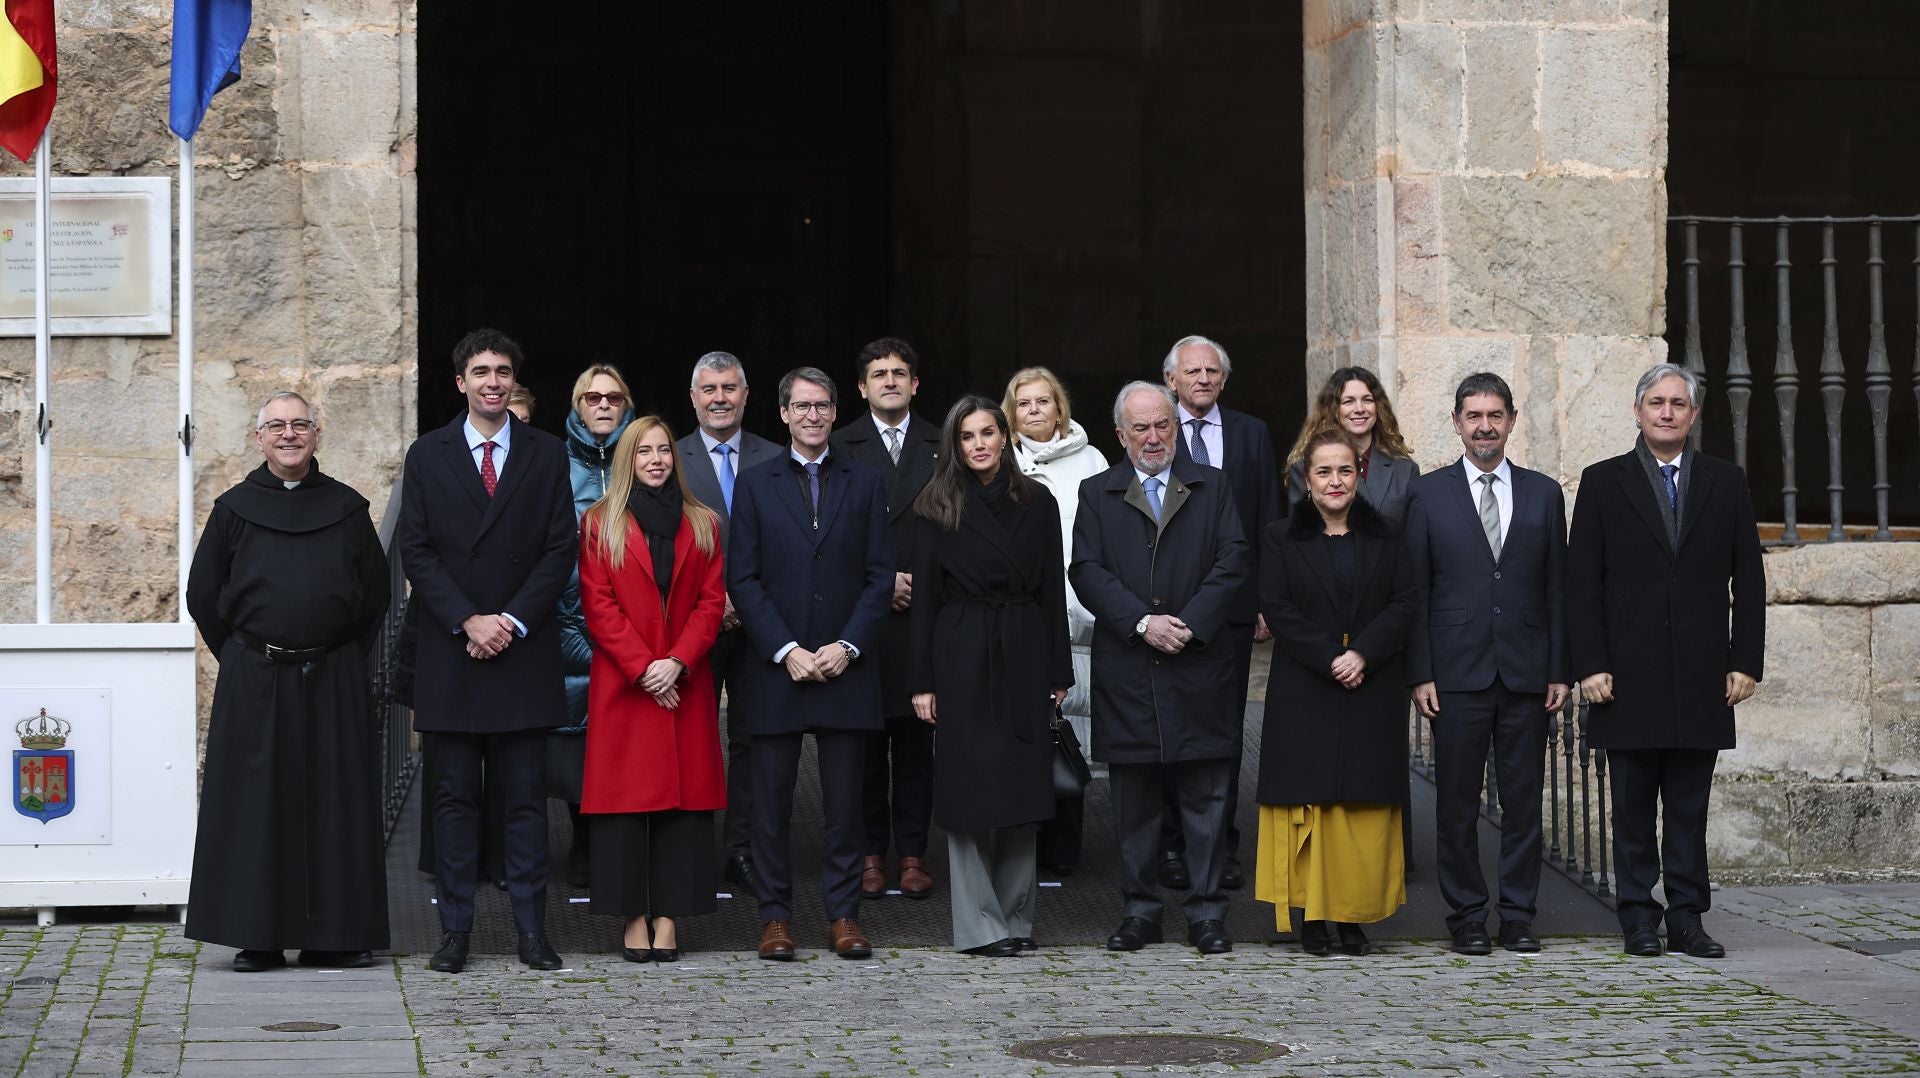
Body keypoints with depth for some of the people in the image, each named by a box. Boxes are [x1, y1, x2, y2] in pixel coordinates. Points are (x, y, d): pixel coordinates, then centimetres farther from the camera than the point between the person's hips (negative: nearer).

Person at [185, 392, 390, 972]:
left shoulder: (347, 509, 6)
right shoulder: (235, 509, 4)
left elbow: (376, 594, 11)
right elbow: (203, 596, 9)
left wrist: (342, 656, 7)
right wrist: (241, 658, 6)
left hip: (333, 682, 1)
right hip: (253, 684, -1)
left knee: (335, 803, 2)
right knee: (256, 804, 0)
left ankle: (333, 934, 8)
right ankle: (258, 938, 6)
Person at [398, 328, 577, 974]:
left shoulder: (546, 455, 7)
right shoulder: (428, 455, 7)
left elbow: (561, 550, 2)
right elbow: (415, 551, 2)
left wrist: (512, 621, -9)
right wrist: (467, 621, -10)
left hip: (525, 650, 0)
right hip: (450, 650, 0)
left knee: (526, 795, 1)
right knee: (454, 795, 3)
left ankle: (532, 928, 5)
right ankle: (455, 929, 7)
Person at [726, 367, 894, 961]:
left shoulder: (865, 483, 8)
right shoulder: (755, 485, 5)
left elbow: (880, 576, 4)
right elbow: (742, 579, 0)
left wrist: (847, 647, -8)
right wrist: (787, 652, -10)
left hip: (845, 668, 1)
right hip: (775, 668, 0)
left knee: (844, 801, 3)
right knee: (771, 802, 2)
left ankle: (843, 915, 11)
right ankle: (775, 917, 10)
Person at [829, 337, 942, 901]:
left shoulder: (941, 447, 9)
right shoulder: (839, 448, 4)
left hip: (924, 611, 1)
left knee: (916, 740, 4)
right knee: (865, 739, 2)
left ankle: (912, 851, 10)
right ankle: (870, 853, 9)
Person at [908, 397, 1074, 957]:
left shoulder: (1036, 502, 7)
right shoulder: (936, 508, 1)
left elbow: (1053, 590, 7)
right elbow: (924, 596, 0)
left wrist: (1059, 670, 4)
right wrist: (922, 680, -5)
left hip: (1024, 657, 2)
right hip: (963, 658, -2)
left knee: (1024, 786, 4)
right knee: (971, 786, -3)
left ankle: (1016, 916, 14)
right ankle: (979, 925, 2)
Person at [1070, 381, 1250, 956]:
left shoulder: (1212, 487, 10)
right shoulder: (1097, 493, 9)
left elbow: (1232, 563, 0)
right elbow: (1087, 572, -2)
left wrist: (1189, 623, -13)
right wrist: (1141, 622, -14)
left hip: (1200, 666, 0)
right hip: (1125, 668, 0)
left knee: (1206, 797, 1)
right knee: (1132, 802, 6)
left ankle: (1207, 912, 8)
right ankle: (1140, 911, 14)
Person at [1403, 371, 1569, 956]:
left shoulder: (1543, 493, 10)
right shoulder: (1428, 493, 4)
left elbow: (1556, 589, 9)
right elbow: (1415, 591, 2)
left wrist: (1559, 671, 3)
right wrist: (1420, 674, -5)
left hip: (1527, 675, 2)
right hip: (1457, 673, -1)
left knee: (1523, 799, 4)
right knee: (1457, 803, 1)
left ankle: (1518, 915, 11)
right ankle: (1467, 916, 9)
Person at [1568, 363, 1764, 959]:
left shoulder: (1726, 482, 10)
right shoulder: (1602, 483, 5)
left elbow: (1747, 580, 9)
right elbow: (1583, 583, 1)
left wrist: (1746, 662, 1)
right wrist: (1590, 665, -7)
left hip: (1702, 679, 1)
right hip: (1630, 677, -1)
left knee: (1689, 808, 4)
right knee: (1634, 809, 3)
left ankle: (1687, 918, 10)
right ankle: (1639, 919, 9)